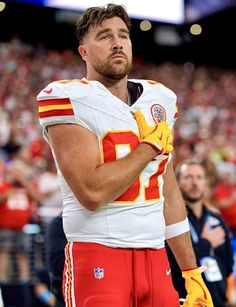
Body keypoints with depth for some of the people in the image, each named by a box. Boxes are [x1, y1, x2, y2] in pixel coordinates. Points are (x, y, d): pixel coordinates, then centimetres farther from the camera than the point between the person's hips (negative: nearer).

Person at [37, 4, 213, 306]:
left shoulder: (160, 99, 12)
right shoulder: (68, 99, -8)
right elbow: (92, 193, -19)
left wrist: (192, 273, 15)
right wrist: (151, 145, -9)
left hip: (156, 258, 6)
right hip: (98, 258, -5)